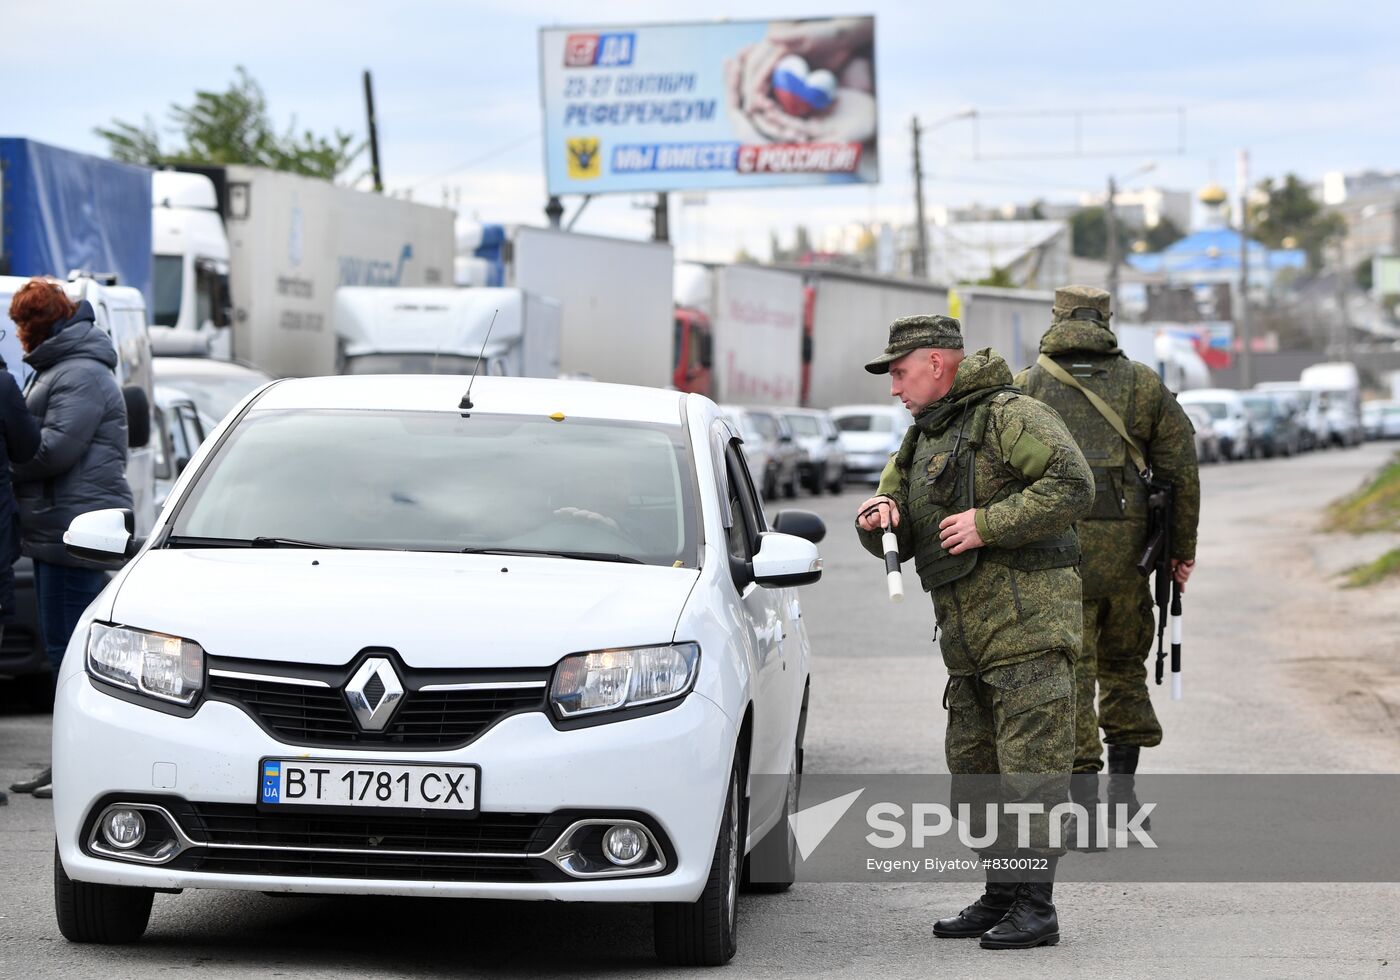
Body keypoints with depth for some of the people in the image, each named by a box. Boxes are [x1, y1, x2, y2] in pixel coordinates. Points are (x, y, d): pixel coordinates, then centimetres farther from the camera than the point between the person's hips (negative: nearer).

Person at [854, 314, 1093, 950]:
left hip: (1028, 625, -9)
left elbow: (1074, 486, -19)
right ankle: (1000, 897, 21)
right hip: (968, 636, 9)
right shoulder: (922, 440, 20)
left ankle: (1035, 907, -7)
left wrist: (988, 523, -20)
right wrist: (879, 517, -2)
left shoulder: (1010, 417, -7)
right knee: (974, 771, 12)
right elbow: (896, 541, 22)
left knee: (1030, 768, -9)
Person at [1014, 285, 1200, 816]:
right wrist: (1183, 548, 12)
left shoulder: (1026, 386, 5)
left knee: (1070, 671, 0)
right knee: (1123, 664, 19)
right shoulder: (1143, 384, 8)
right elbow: (1182, 467, 5)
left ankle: (1083, 805, -5)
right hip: (1124, 544, 2)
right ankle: (1122, 790, 20)